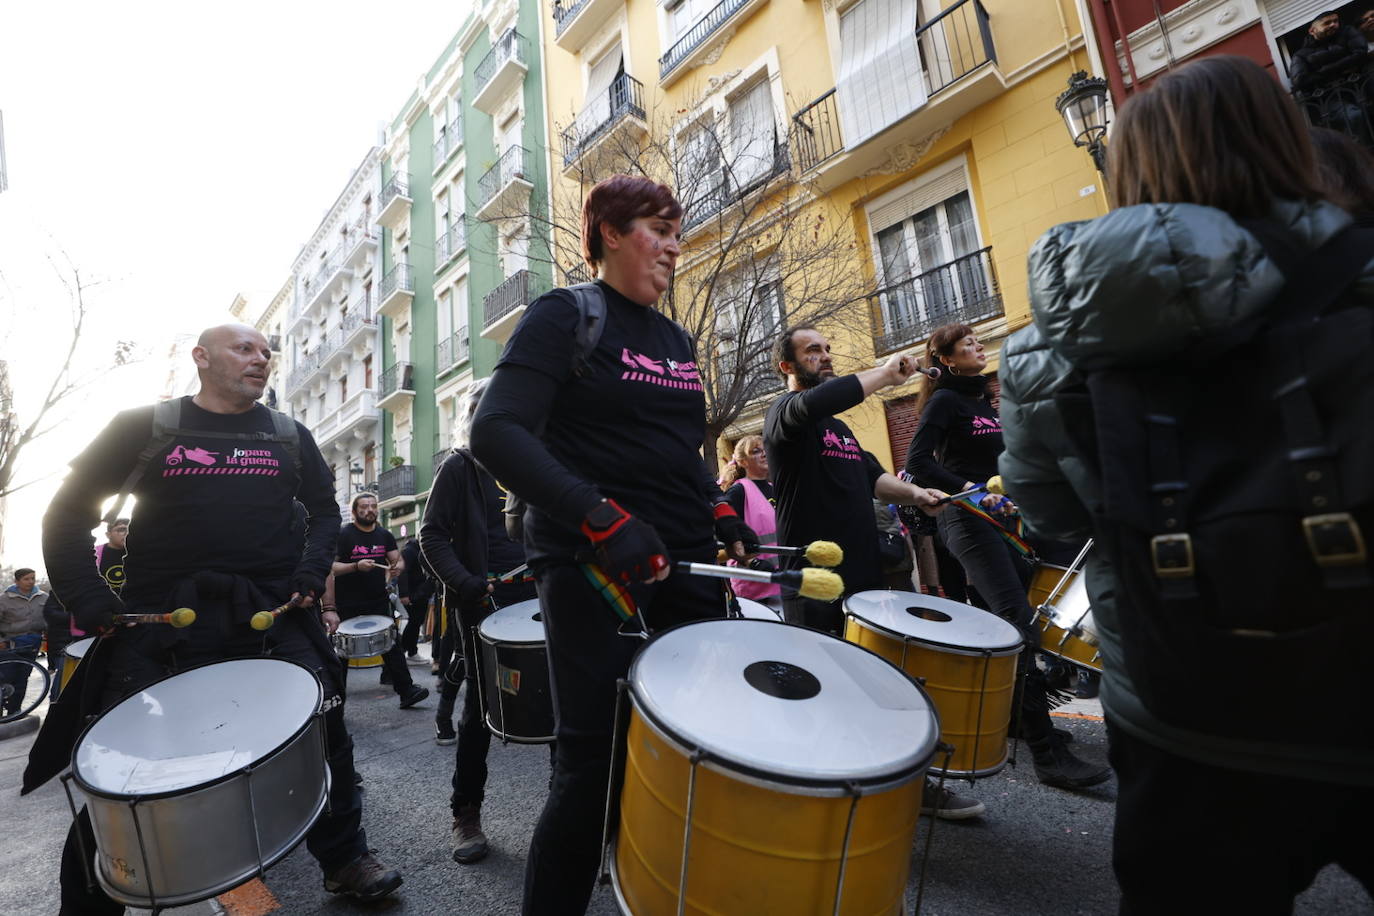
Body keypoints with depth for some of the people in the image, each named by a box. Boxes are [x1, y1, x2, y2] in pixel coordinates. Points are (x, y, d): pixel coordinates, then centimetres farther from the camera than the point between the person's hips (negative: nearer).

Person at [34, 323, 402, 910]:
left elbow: (324, 510, 17)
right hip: (159, 620, -1)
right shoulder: (146, 427, 6)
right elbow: (68, 513, 7)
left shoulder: (289, 437, 12)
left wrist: (311, 574, 0)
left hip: (273, 614, 2)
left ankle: (345, 860, 20)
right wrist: (88, 600, -5)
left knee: (324, 728, 0)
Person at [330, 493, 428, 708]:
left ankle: (406, 691, 0)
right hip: (348, 606, -4)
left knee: (392, 646, -1)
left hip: (379, 602, 4)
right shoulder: (343, 534, -6)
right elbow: (329, 566, -13)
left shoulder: (384, 535, 9)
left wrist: (397, 567, -12)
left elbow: (399, 560, 11)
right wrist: (356, 566, -26)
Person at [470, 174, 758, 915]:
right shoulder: (564, 316, -4)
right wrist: (602, 517, -26)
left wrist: (718, 511, 6)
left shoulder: (675, 339, 16)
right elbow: (495, 434, -16)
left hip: (685, 563, 7)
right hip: (592, 567, -6)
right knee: (593, 762, 1)